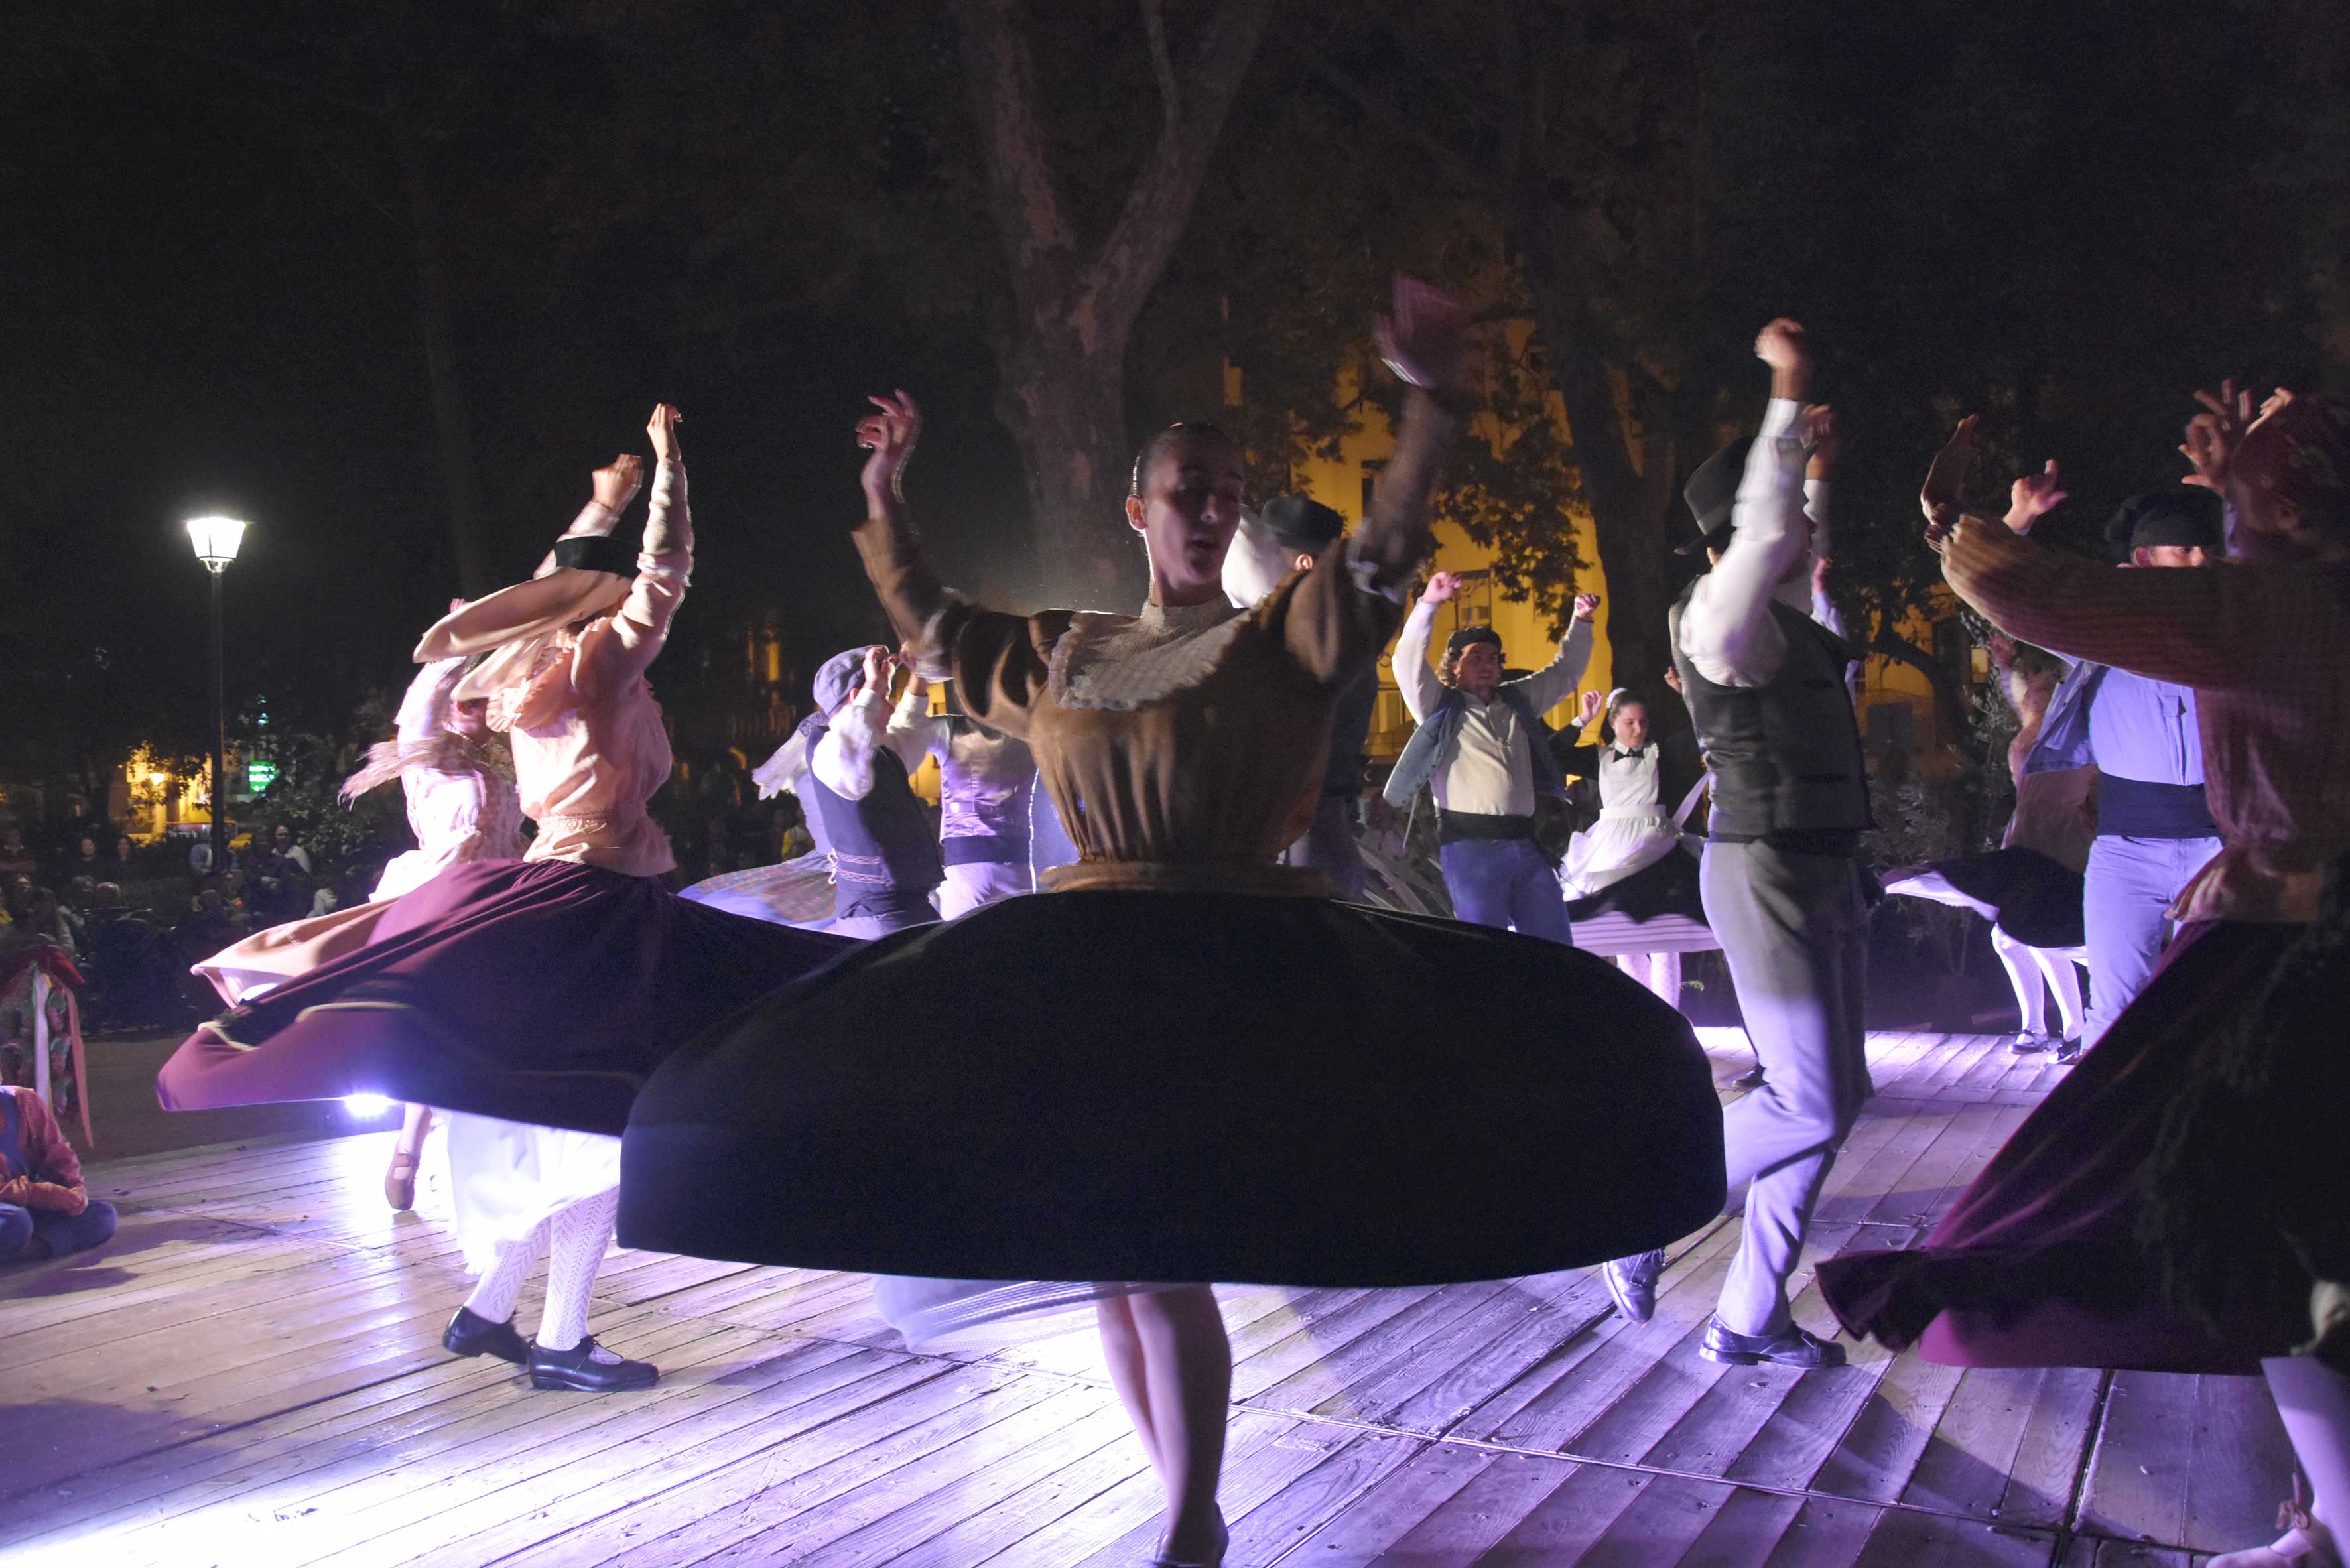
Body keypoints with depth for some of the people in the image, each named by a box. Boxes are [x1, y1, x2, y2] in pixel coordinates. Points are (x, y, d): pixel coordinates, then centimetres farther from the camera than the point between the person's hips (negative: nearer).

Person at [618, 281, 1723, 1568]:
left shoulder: (1282, 639, 3)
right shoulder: (1061, 655, 16)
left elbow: (1383, 554, -13)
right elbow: (931, 626, 30)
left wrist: (1431, 406, -26)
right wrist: (885, 497, 28)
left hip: (1242, 968, -5)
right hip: (1084, 966, 5)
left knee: (1161, 1253, -13)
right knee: (1102, 1259, 6)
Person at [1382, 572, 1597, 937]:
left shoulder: (1517, 701, 20)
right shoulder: (1441, 707, 6)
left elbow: (1565, 672, 30)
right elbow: (1408, 662, -8)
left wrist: (1581, 621, 19)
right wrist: (1429, 603, -16)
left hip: (1525, 843, 6)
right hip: (1470, 844, -5)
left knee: (1555, 944, 4)